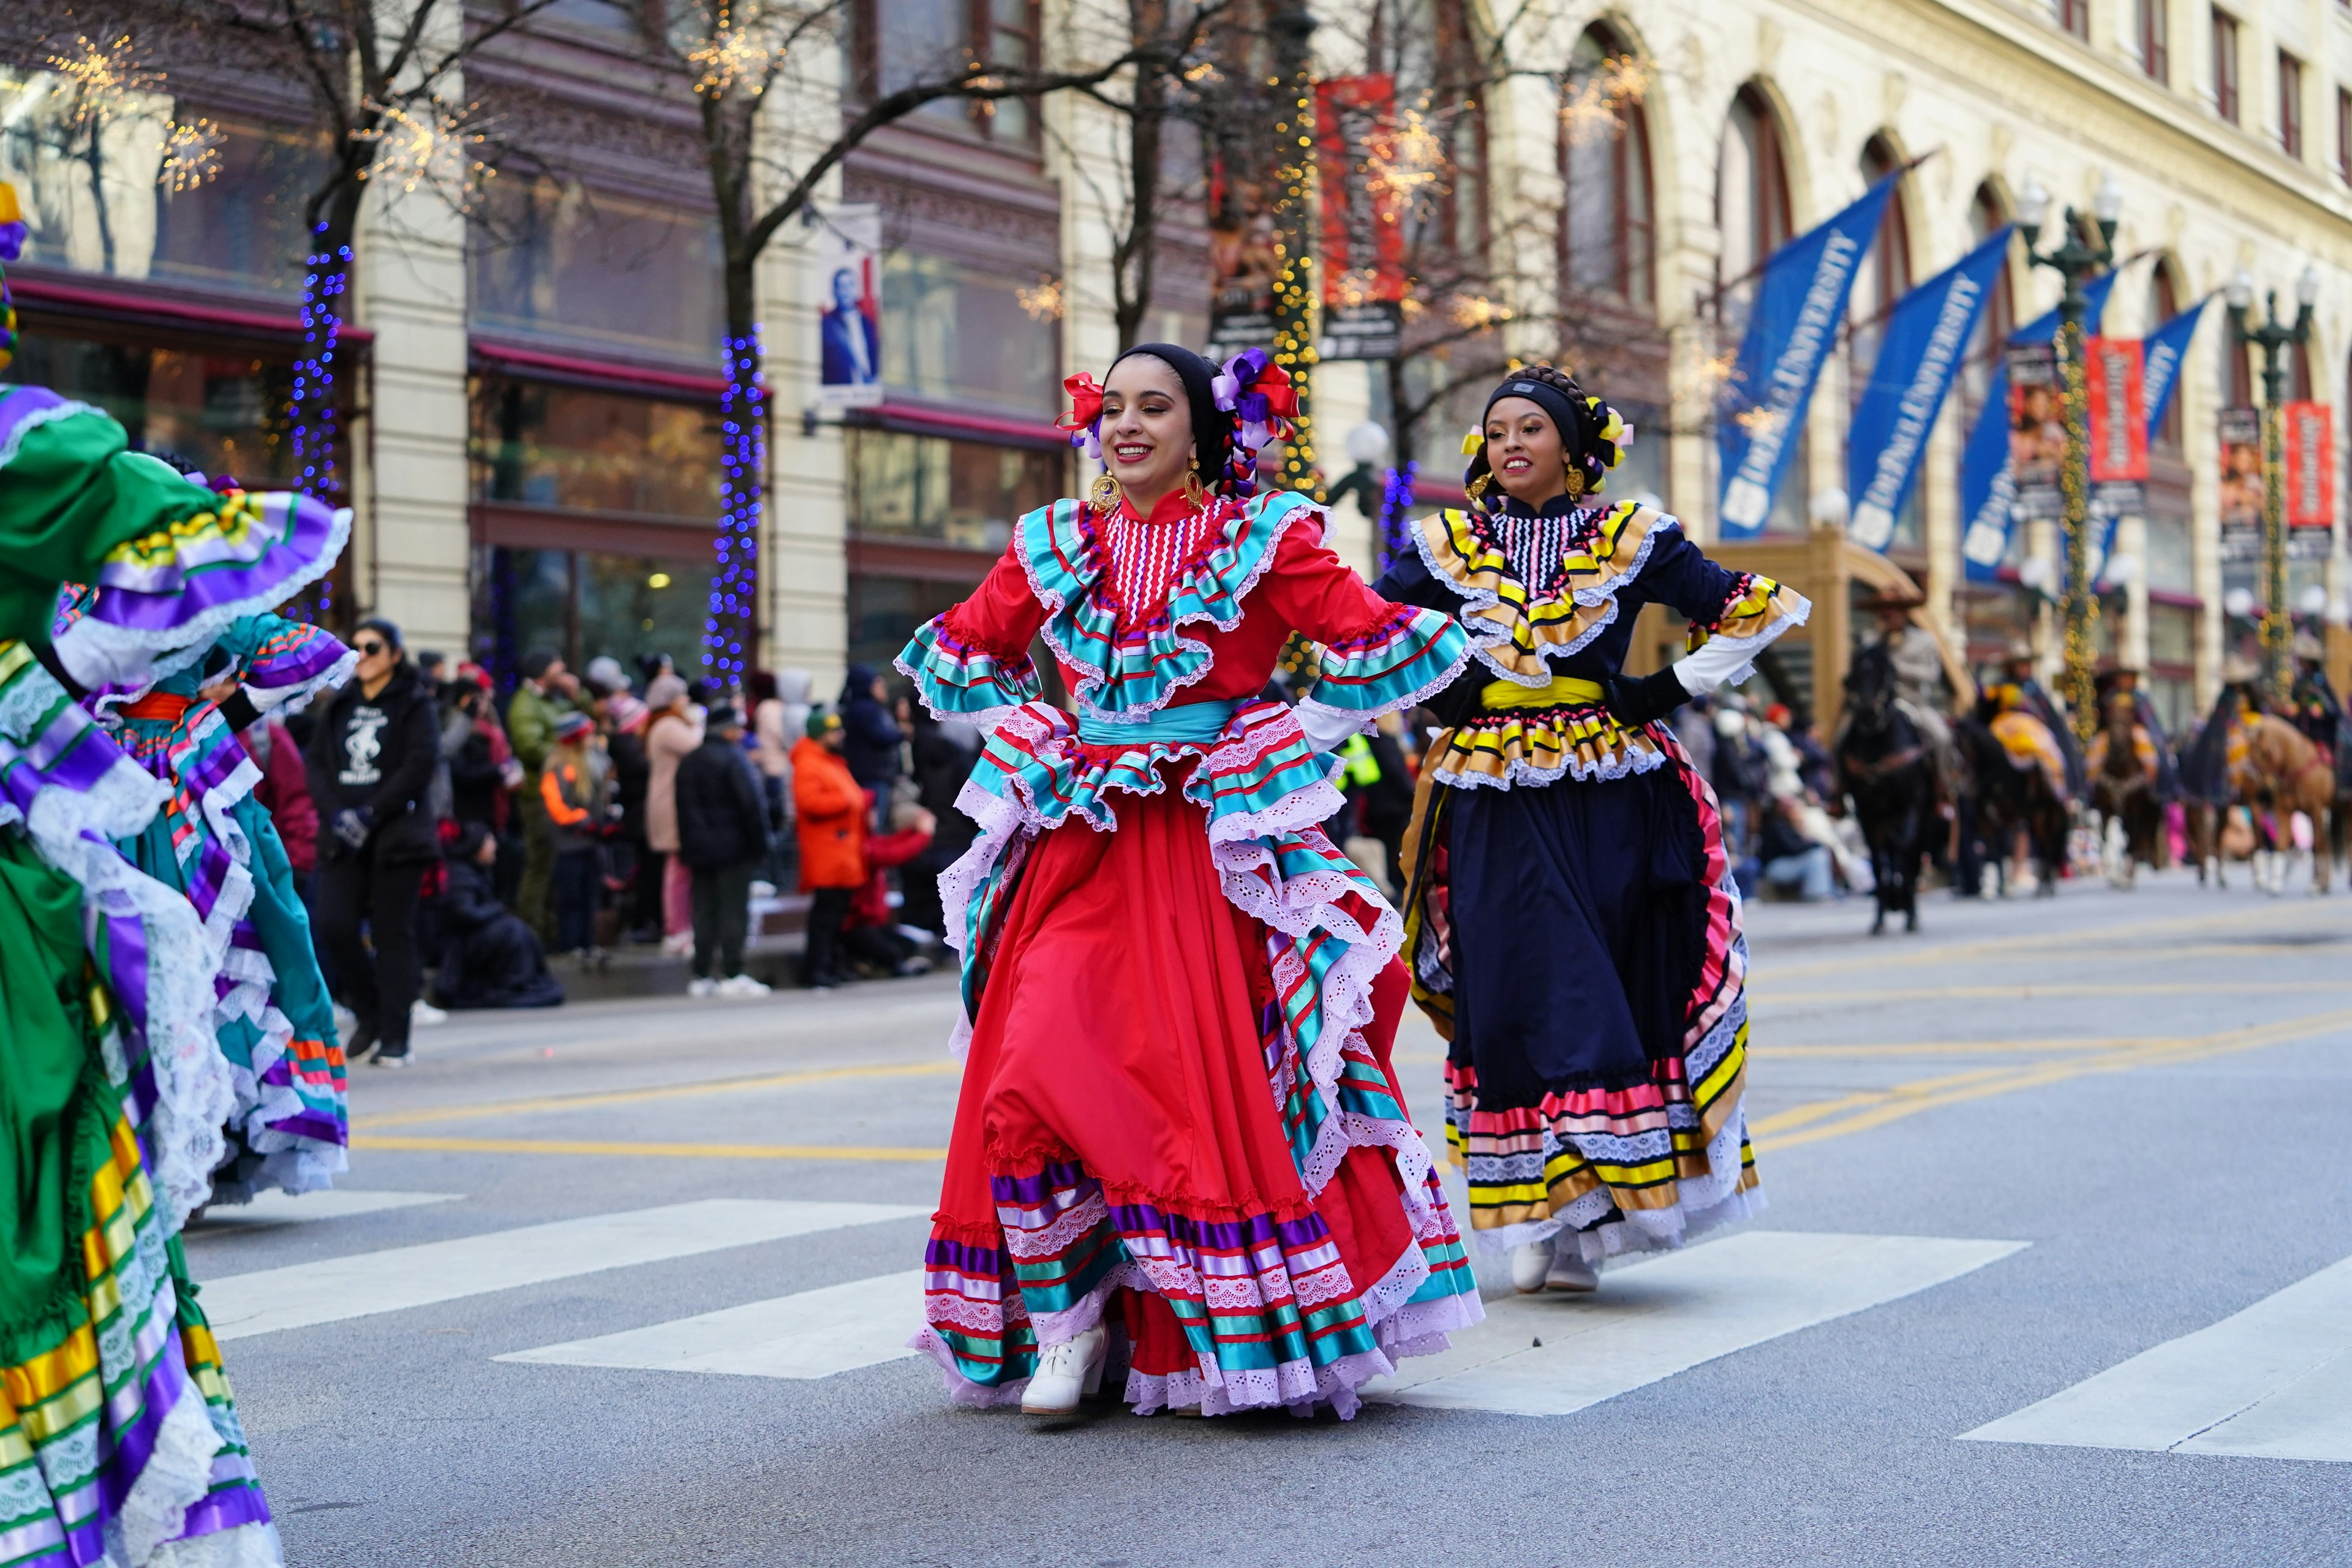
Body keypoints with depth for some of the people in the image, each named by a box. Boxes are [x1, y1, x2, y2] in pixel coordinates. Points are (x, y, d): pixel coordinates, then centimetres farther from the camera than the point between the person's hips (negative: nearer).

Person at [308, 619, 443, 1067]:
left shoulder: (414, 705, 1)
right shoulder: (340, 706, 15)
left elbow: (420, 766, -9)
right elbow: (317, 762, 9)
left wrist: (371, 813, -15)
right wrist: (336, 813, -7)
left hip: (397, 836, -4)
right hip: (344, 840, 4)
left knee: (393, 933, -3)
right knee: (334, 926, -7)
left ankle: (394, 1037, 2)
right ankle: (370, 1016, 14)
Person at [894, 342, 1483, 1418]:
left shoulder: (1264, 538, -1)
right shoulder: (1056, 543, 10)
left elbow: (1387, 651, -5)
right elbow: (956, 655, 23)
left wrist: (1288, 739, -4)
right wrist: (1031, 739, 11)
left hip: (1216, 849, -3)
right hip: (1080, 845, 3)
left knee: (1221, 1079, -8)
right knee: (1037, 1076, -9)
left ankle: (1243, 1330, 4)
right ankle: (1066, 1324, 0)